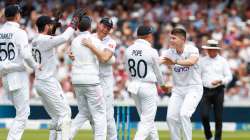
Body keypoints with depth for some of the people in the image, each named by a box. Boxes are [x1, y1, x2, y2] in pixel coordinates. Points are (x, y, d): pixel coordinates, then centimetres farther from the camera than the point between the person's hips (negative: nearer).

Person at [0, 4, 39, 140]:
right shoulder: (19, 33, -10)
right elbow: (26, 55, -19)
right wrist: (35, 66, -4)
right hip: (18, 75, -7)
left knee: (22, 111, 19)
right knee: (22, 114, -3)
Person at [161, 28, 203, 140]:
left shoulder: (192, 50, -14)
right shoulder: (170, 52, -1)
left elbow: (191, 62, -36)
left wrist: (175, 62, -52)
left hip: (193, 88, -6)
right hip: (177, 89, 6)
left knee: (184, 114, -22)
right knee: (171, 117, 0)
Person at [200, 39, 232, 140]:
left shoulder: (222, 61, 6)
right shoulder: (202, 61, 10)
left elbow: (229, 77, 2)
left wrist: (220, 81, -16)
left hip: (218, 91, -1)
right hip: (205, 91, 1)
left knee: (218, 117, -1)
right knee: (204, 115, -11)